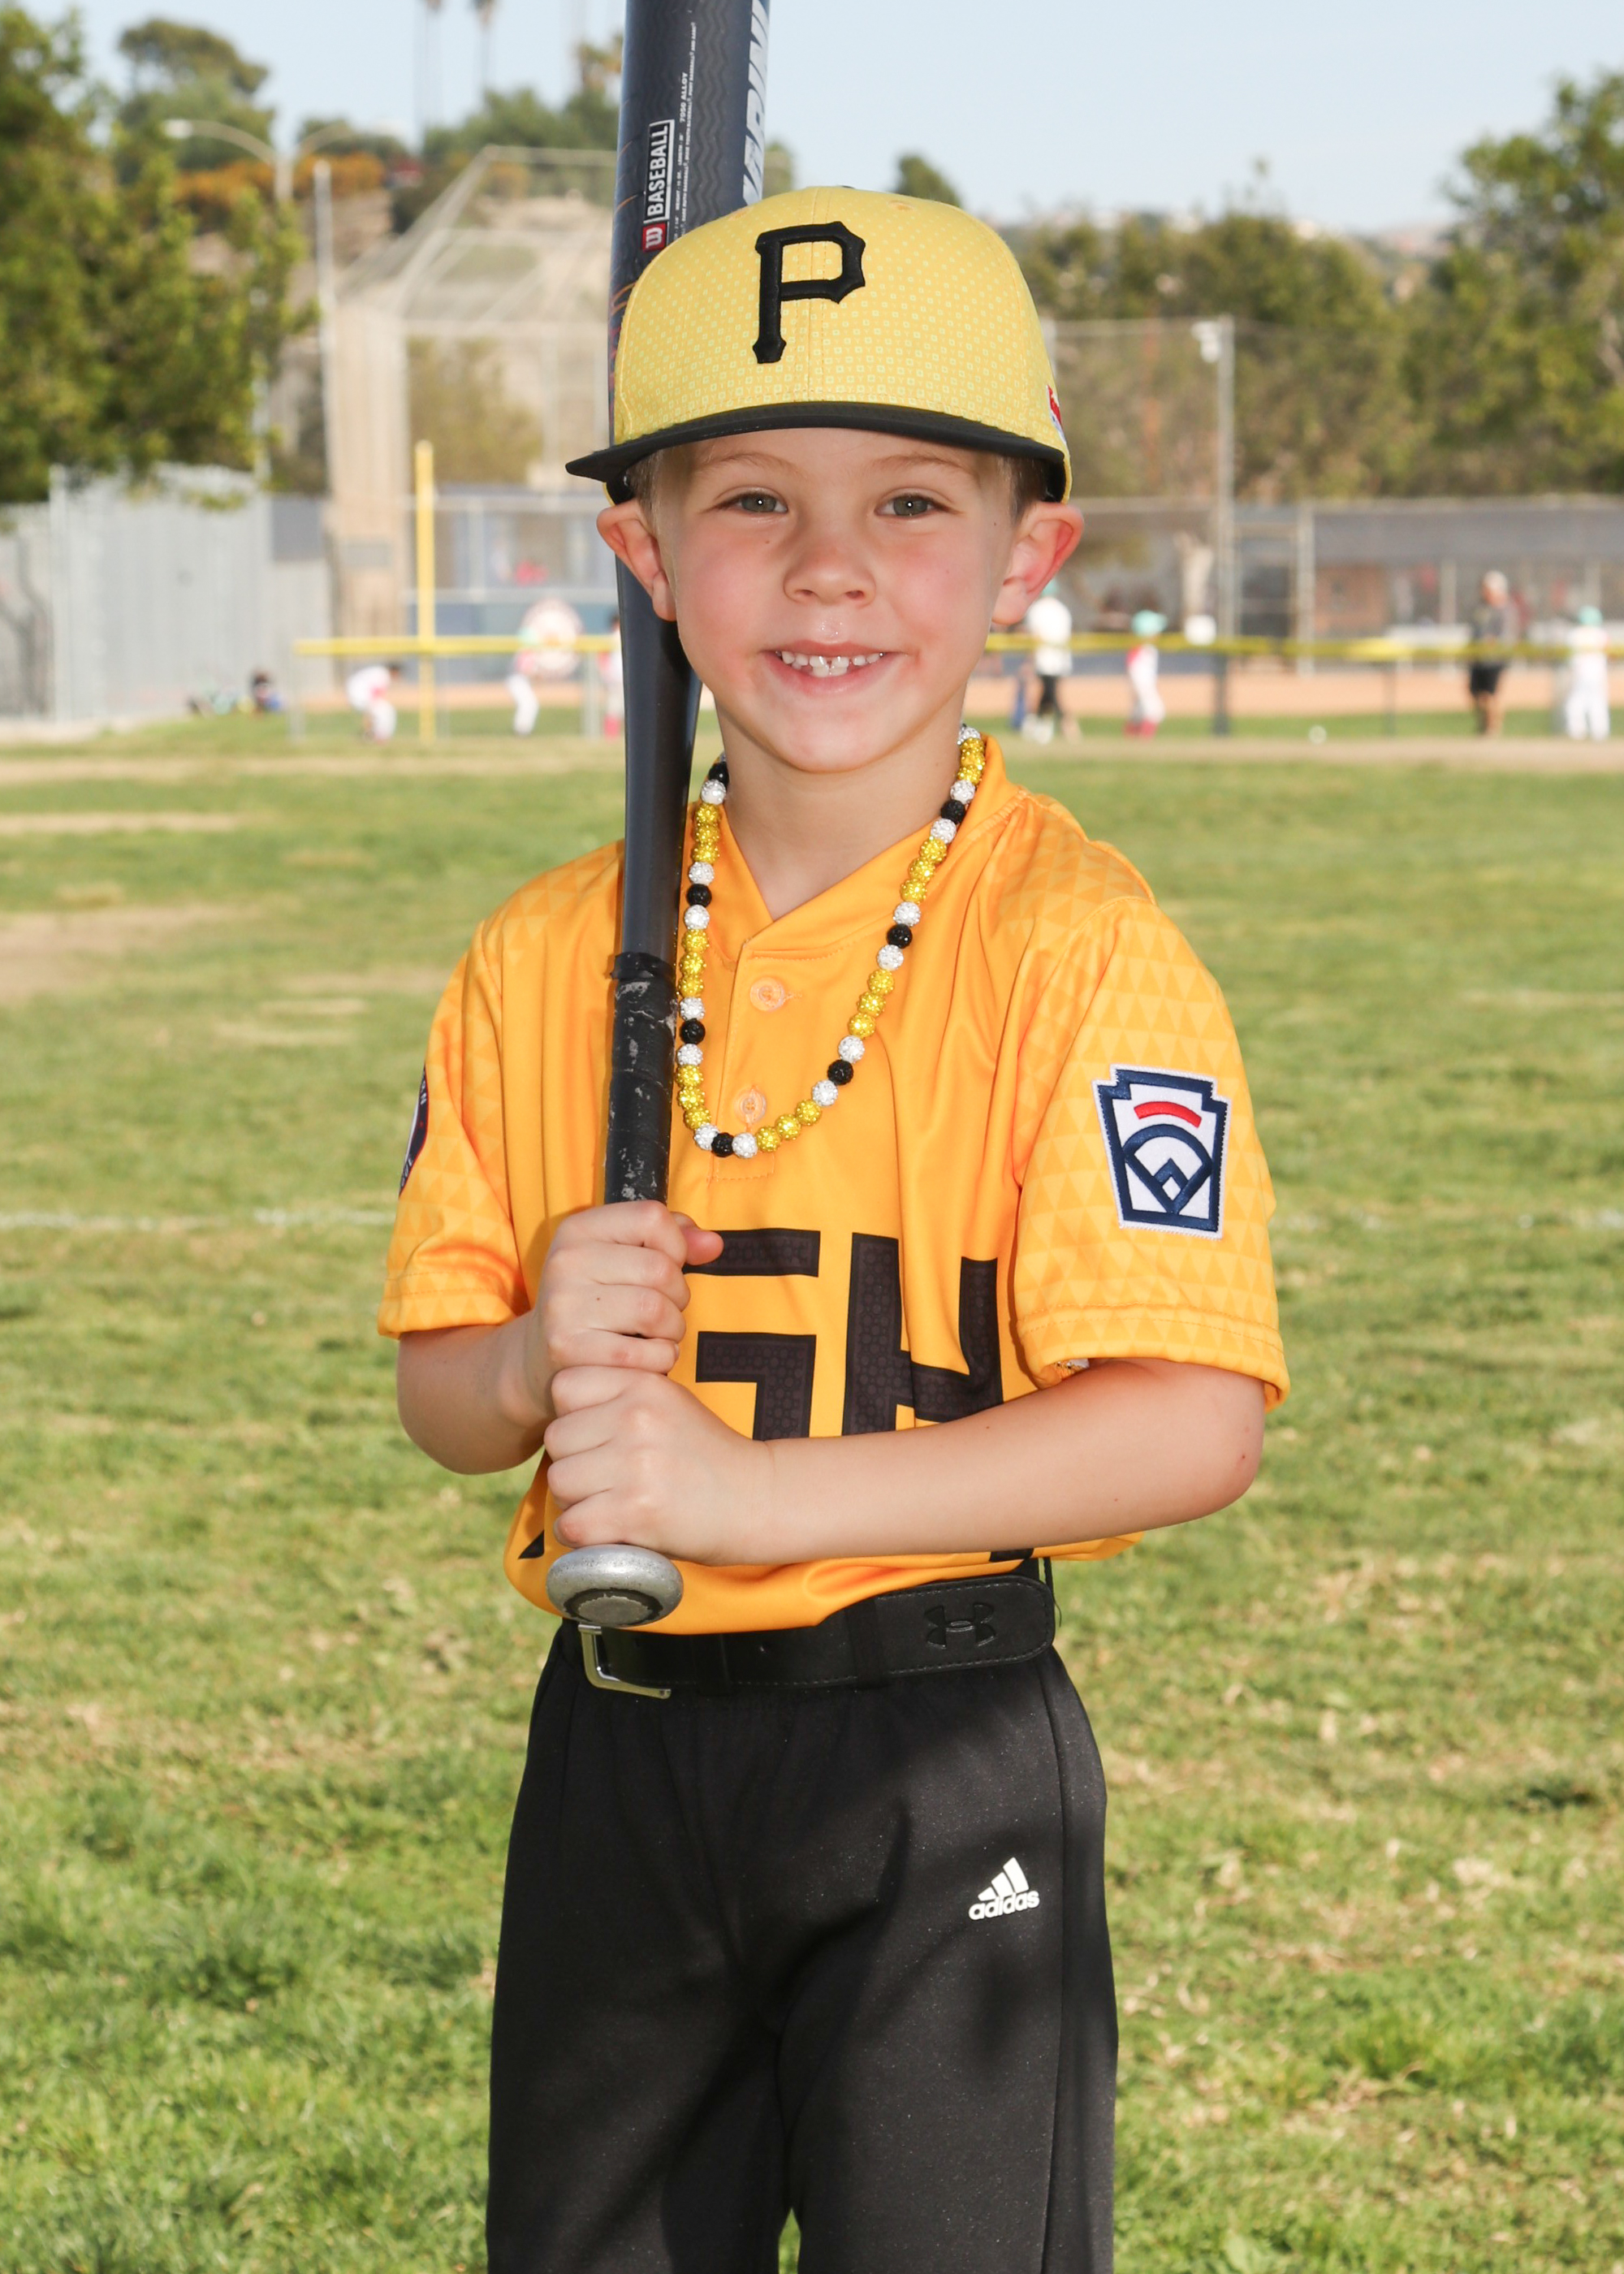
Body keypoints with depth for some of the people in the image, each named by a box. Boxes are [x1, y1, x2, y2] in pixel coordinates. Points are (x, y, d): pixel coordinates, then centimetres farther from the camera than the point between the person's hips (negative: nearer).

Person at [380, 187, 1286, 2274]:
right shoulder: (547, 959, 4)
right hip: (617, 1741, 5)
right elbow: (437, 1389, 10)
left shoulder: (1077, 950, -12)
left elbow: (1196, 1419, -21)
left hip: (941, 1761, -5)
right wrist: (540, 1360, -14)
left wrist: (755, 1492, -25)